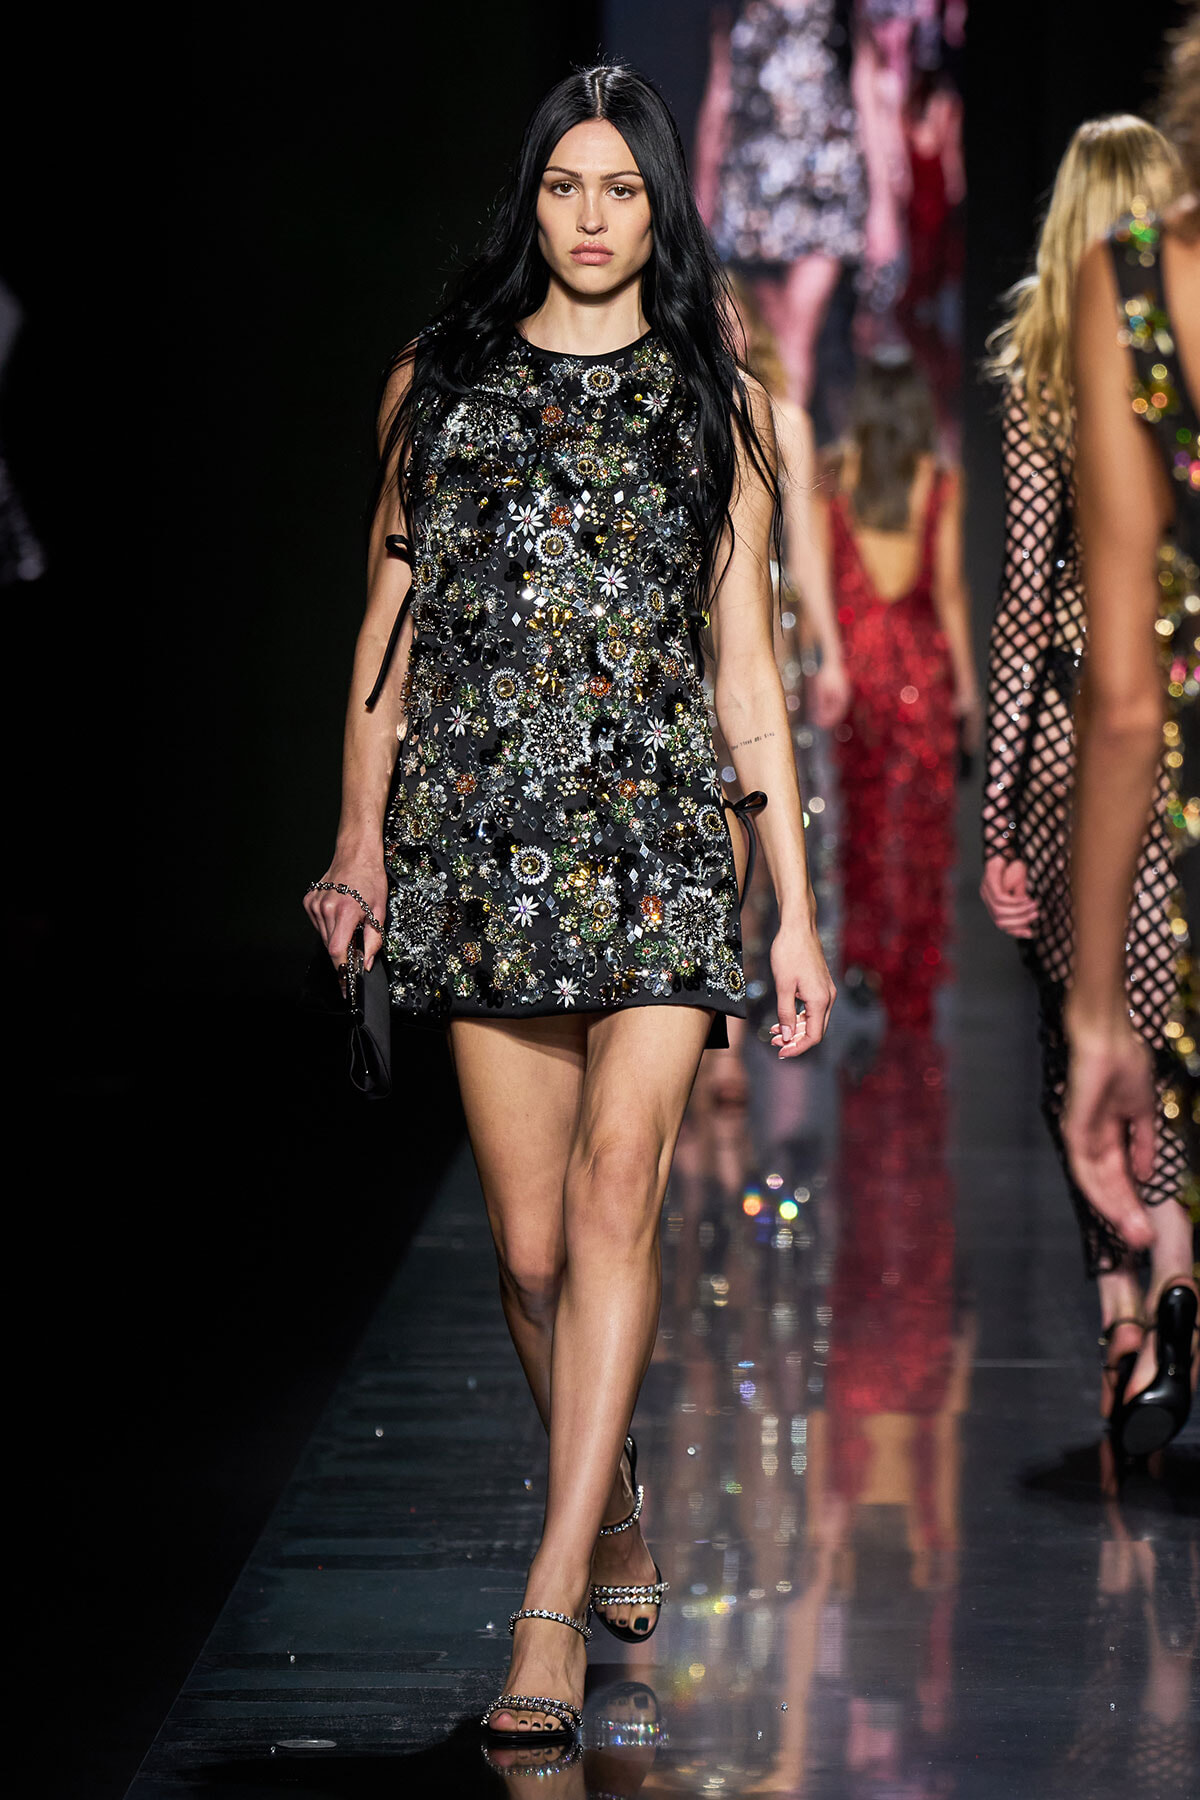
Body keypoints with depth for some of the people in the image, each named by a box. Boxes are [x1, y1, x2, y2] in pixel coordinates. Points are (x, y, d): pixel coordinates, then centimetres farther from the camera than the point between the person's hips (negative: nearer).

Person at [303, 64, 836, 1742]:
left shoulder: (716, 402, 11)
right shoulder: (437, 386, 13)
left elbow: (746, 664, 9)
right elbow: (390, 631, 14)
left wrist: (799, 910, 5)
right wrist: (358, 840, 2)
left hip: (658, 837, -1)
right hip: (482, 835, 2)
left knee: (617, 1183, -18)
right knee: (532, 1242, 1)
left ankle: (551, 1601, -20)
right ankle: (614, 1518, 25)